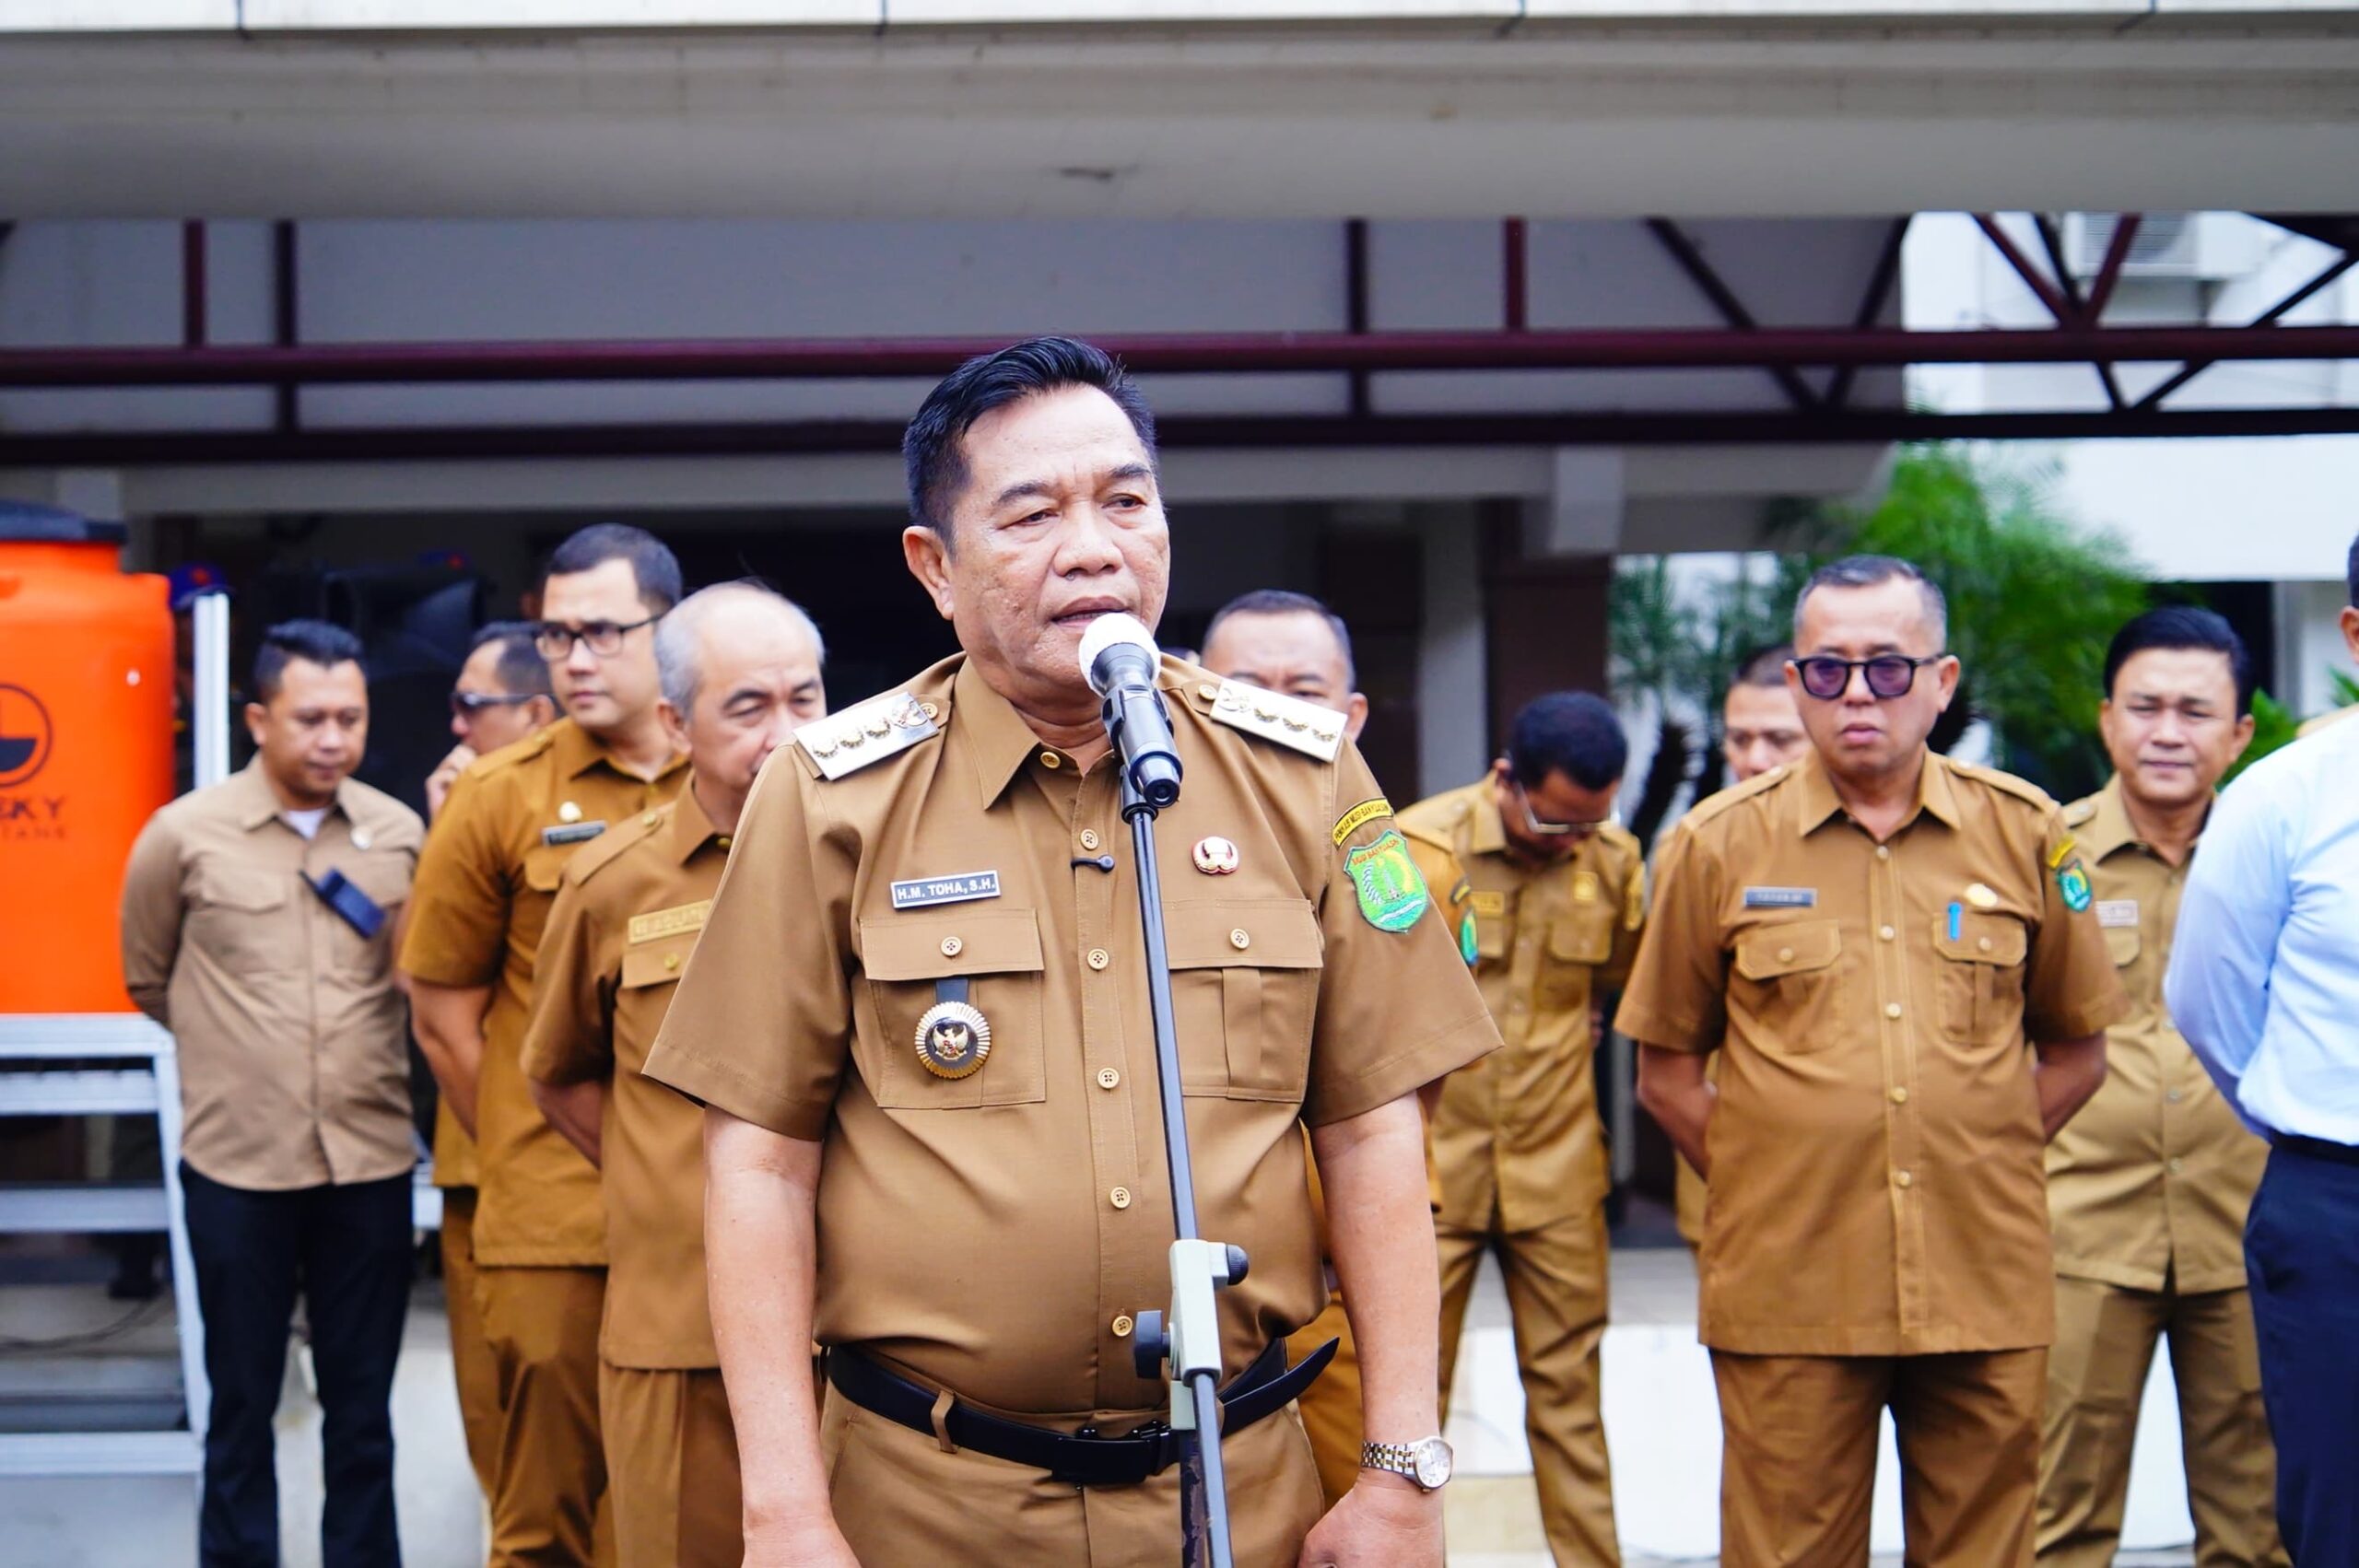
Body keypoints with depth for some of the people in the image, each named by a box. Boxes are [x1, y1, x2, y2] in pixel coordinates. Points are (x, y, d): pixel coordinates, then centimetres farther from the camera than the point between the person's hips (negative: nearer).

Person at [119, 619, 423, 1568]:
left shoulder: (400, 834, 1)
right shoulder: (184, 835, -5)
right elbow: (149, 981, 10)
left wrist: (346, 1046, 2)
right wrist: (243, 1048, 11)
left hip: (371, 1161, 2)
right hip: (239, 1165, -2)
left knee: (363, 1404, 11)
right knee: (242, 1405, 9)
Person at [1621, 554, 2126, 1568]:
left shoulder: (2024, 832, 6)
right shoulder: (1719, 845, 3)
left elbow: (2077, 1053, 15)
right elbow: (1665, 1072, 9)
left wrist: (1978, 1167, 7)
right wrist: (1763, 1181, 2)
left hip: (1984, 1287, 1)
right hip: (1790, 1291, -1)